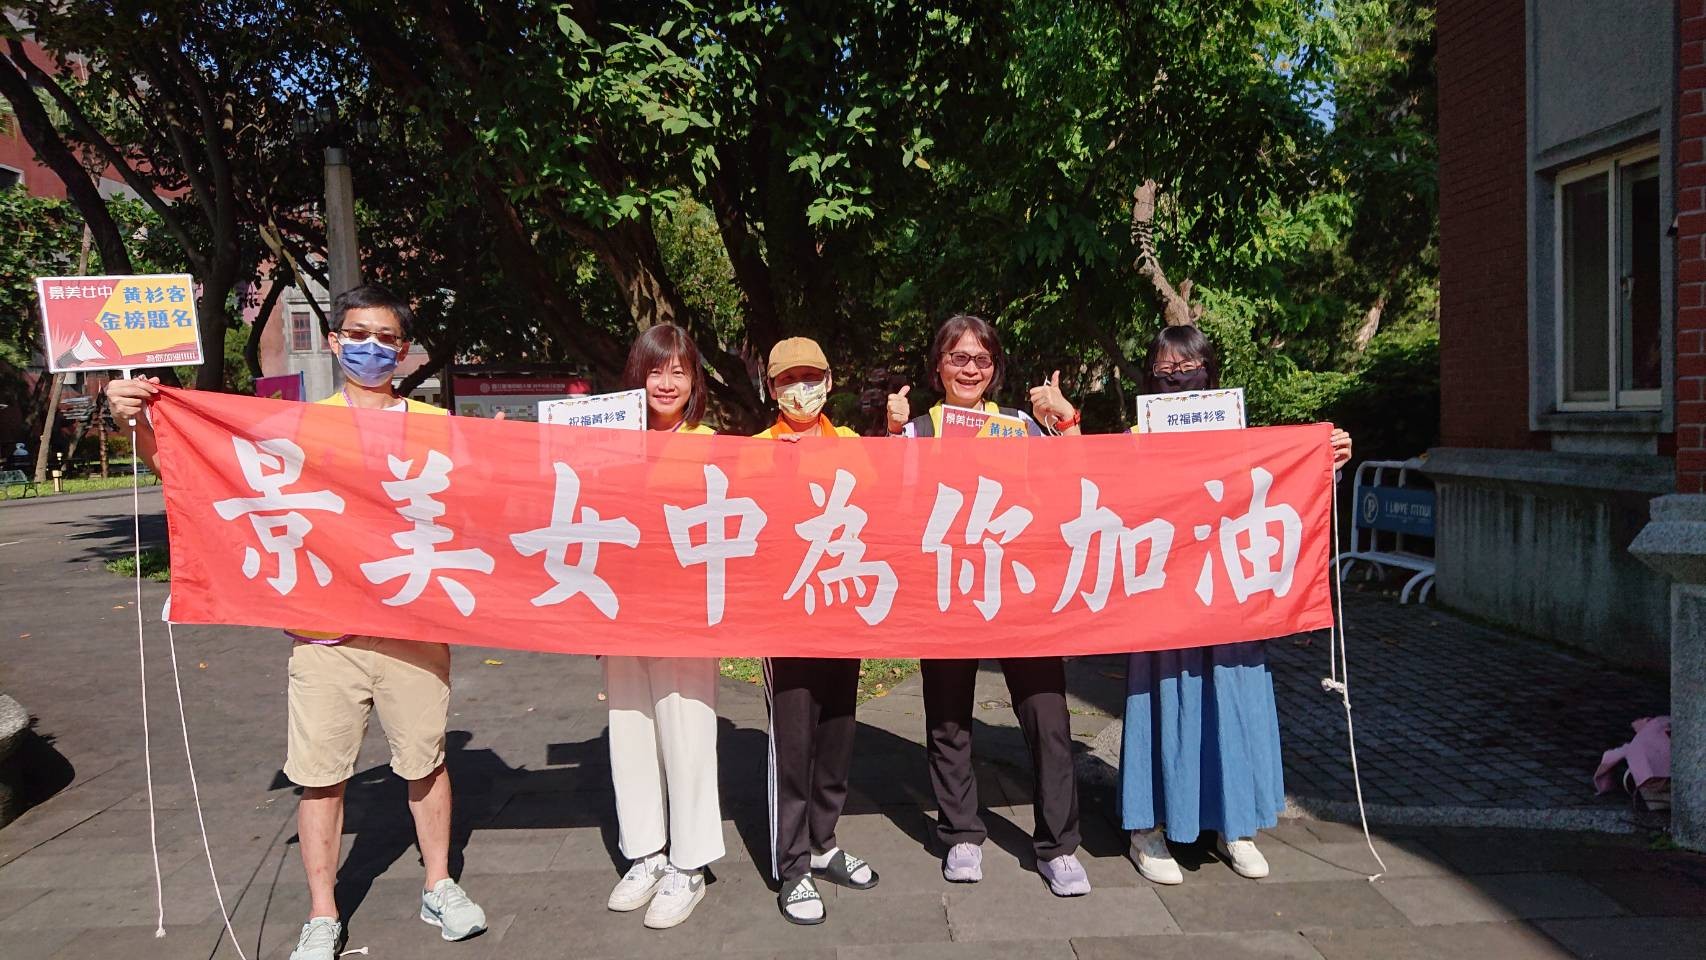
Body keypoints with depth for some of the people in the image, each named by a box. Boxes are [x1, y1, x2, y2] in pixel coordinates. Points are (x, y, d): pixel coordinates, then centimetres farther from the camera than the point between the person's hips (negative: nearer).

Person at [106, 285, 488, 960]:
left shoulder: (434, 425, 6)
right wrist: (138, 421, -13)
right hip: (324, 627, 0)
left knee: (425, 760, 12)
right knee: (320, 772, 6)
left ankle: (439, 887, 31)